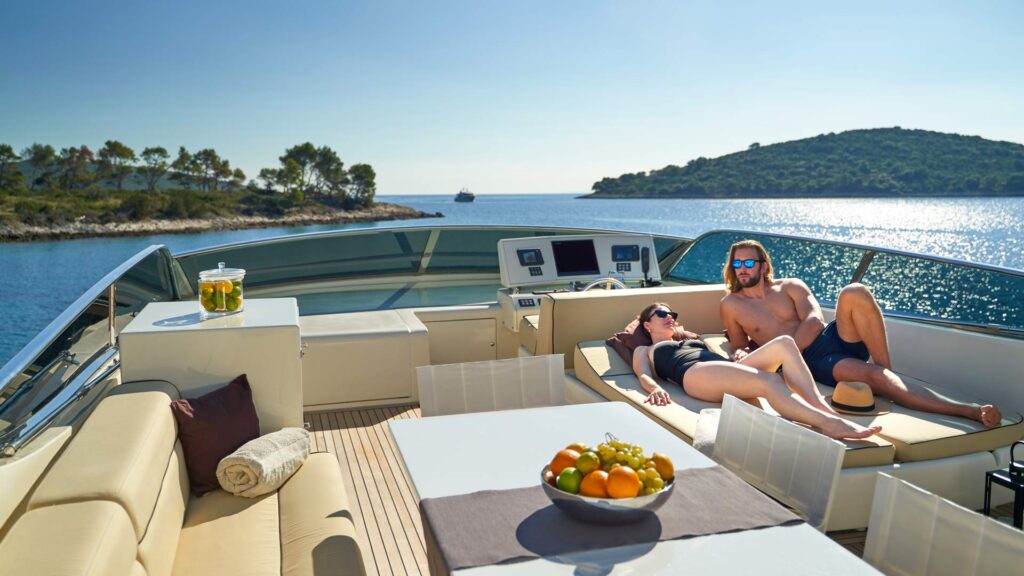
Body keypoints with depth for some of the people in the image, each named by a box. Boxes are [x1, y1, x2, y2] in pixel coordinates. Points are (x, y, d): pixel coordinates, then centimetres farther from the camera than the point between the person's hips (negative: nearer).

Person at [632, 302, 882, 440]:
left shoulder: (691, 340, 43)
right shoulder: (643, 351, 28)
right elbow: (644, 375, 7)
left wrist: (739, 356, 8)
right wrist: (655, 388, -17)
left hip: (727, 373, 6)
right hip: (696, 375, -6)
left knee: (784, 343, -20)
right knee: (768, 381, -33)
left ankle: (822, 407, -34)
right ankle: (828, 423, -47)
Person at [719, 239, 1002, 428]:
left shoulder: (790, 286, 13)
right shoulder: (731, 305, 11)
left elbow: (814, 321, -2)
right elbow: (740, 346, 15)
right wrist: (742, 354, -11)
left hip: (836, 336, 3)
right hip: (812, 362, -2)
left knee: (855, 293, -29)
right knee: (874, 376, -32)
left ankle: (887, 368, -21)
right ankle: (969, 411, -36)